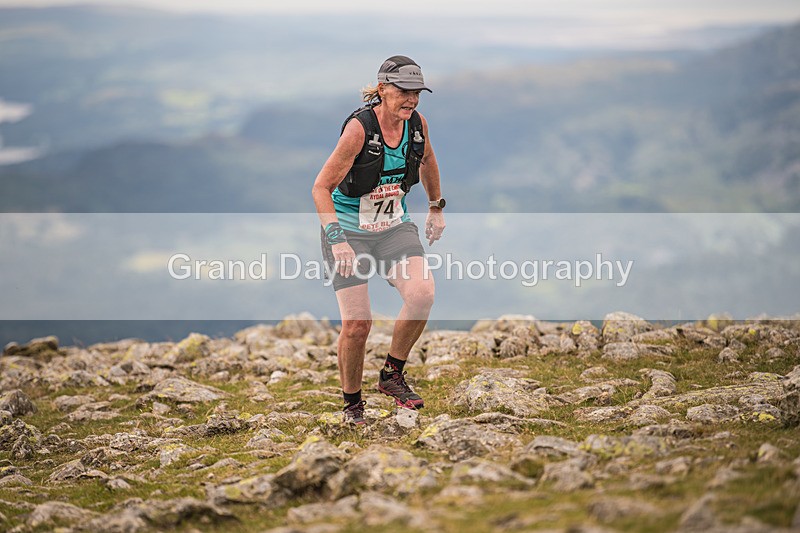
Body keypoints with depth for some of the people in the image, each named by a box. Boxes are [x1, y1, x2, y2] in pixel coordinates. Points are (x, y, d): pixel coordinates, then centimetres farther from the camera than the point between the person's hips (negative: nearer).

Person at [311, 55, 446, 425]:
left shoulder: (417, 124, -6)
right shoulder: (359, 128, -22)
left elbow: (427, 160, 19)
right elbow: (321, 187, -20)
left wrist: (436, 207, 27)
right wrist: (337, 240, -29)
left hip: (394, 228, 4)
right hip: (349, 231, -4)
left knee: (422, 293, -22)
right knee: (357, 323, -11)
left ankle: (392, 375, -2)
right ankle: (352, 404, 12)